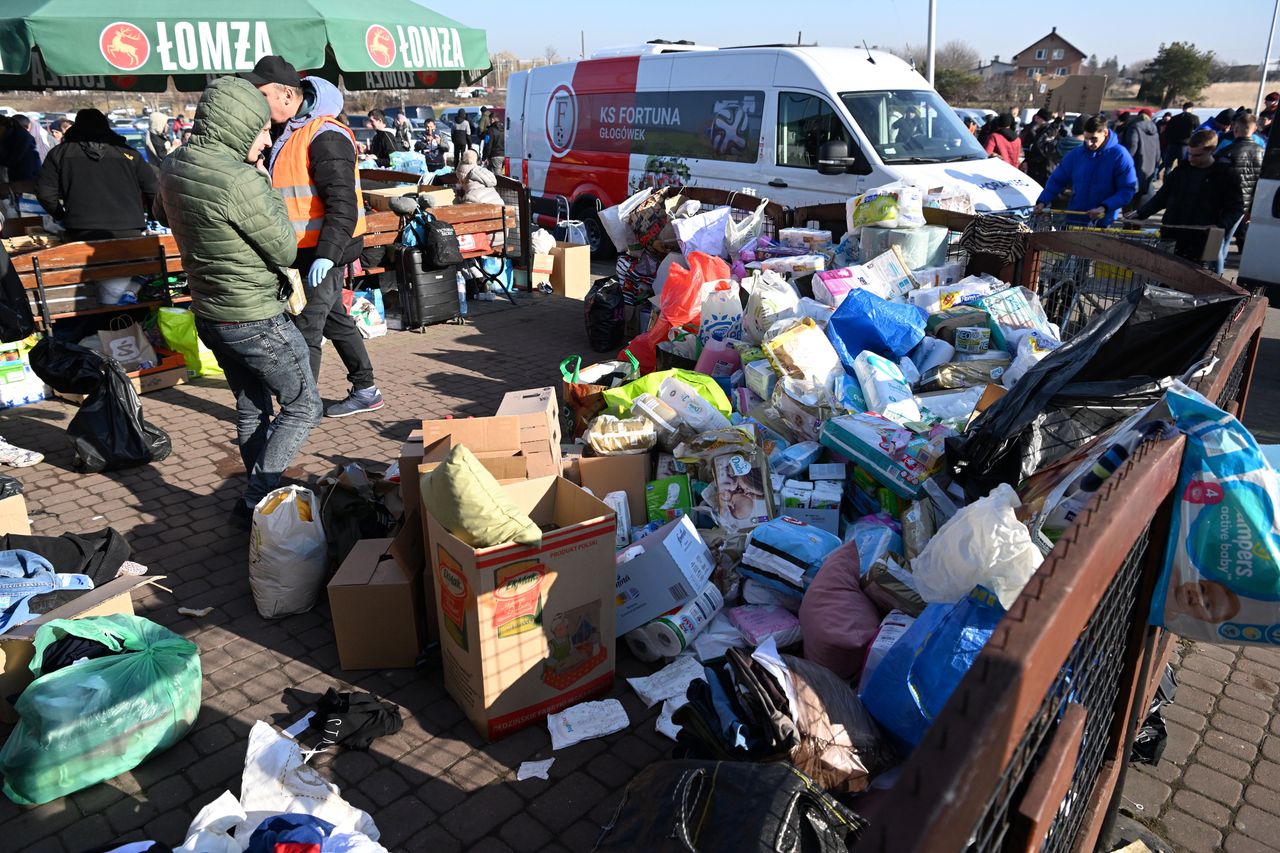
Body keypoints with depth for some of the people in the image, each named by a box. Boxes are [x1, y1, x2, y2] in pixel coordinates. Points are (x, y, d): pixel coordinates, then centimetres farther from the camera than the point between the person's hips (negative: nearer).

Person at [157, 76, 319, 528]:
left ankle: (258, 498, 29)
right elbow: (285, 251, -15)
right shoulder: (239, 181, -26)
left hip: (209, 313, 9)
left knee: (251, 407, 20)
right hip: (255, 319, -9)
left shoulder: (173, 166, 2)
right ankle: (256, 502, 3)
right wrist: (266, 186, -8)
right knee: (302, 406, 5)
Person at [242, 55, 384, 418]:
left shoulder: (325, 137, -18)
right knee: (335, 321, 17)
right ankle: (366, 391, 30)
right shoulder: (283, 132, 13)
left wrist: (326, 254, -32)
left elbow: (342, 203, -25)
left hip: (324, 252, -10)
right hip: (304, 251, 10)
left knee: (304, 330, -5)